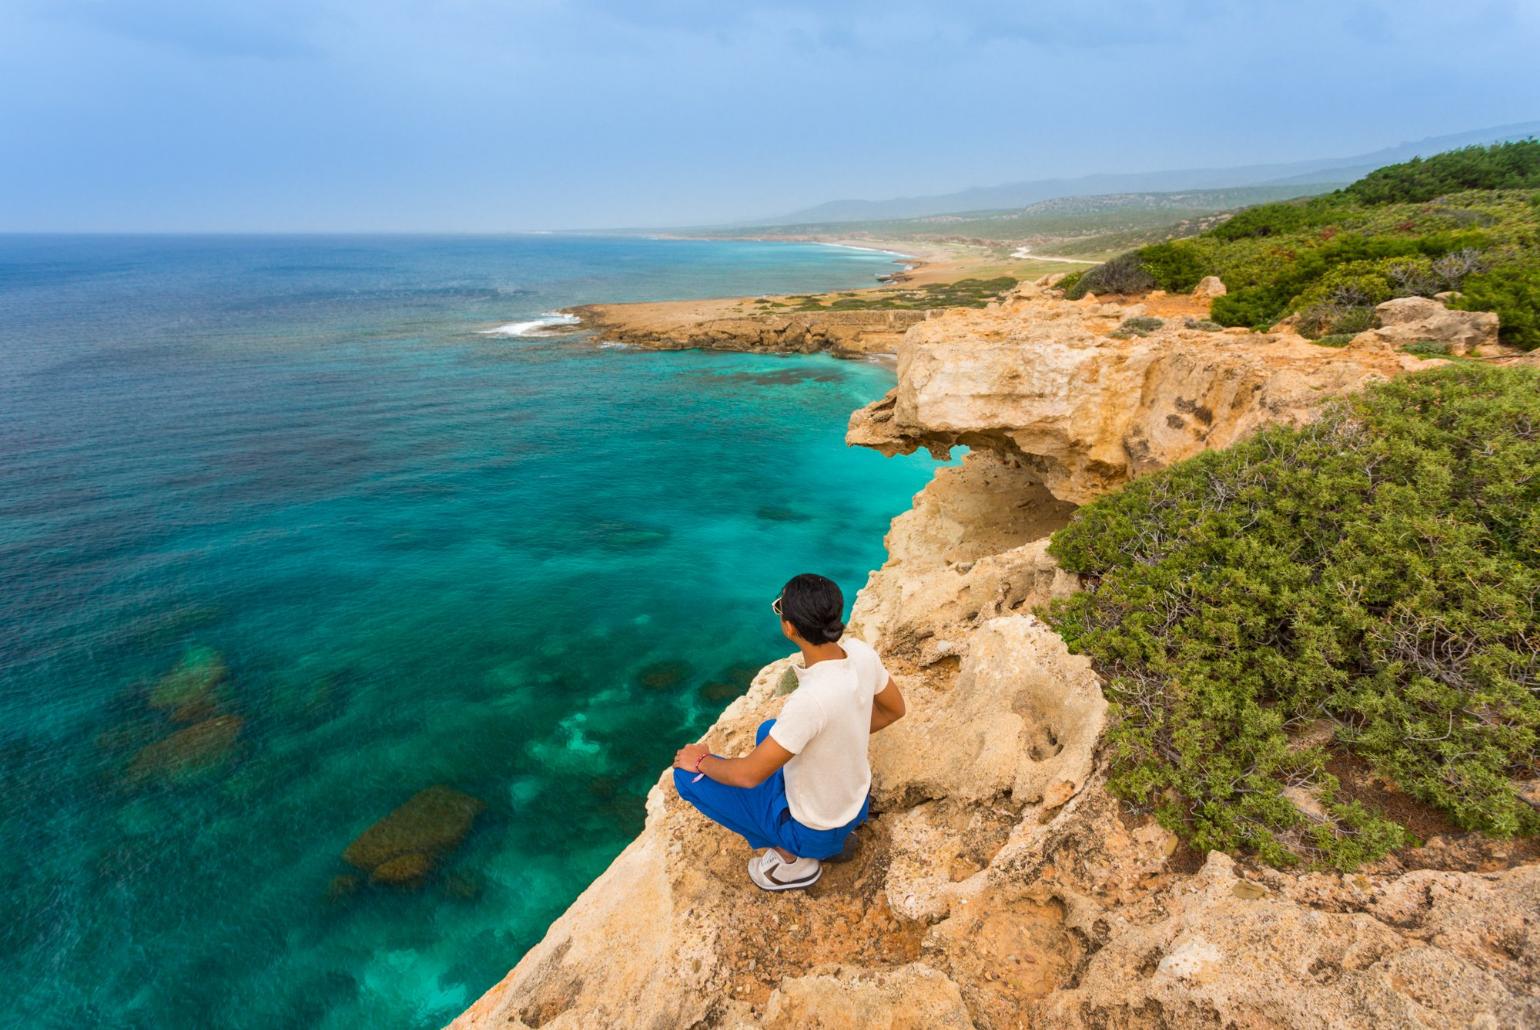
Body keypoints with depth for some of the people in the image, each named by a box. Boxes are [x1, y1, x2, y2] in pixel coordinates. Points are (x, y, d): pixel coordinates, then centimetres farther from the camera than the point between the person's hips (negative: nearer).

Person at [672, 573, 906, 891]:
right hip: (856, 802, 7)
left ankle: (791, 856, 5)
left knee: (688, 774, -4)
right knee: (768, 731, 29)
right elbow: (894, 710, 3)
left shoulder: (810, 700, -38)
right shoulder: (861, 652, -17)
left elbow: (749, 775, -27)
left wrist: (701, 761, -8)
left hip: (813, 830, -7)